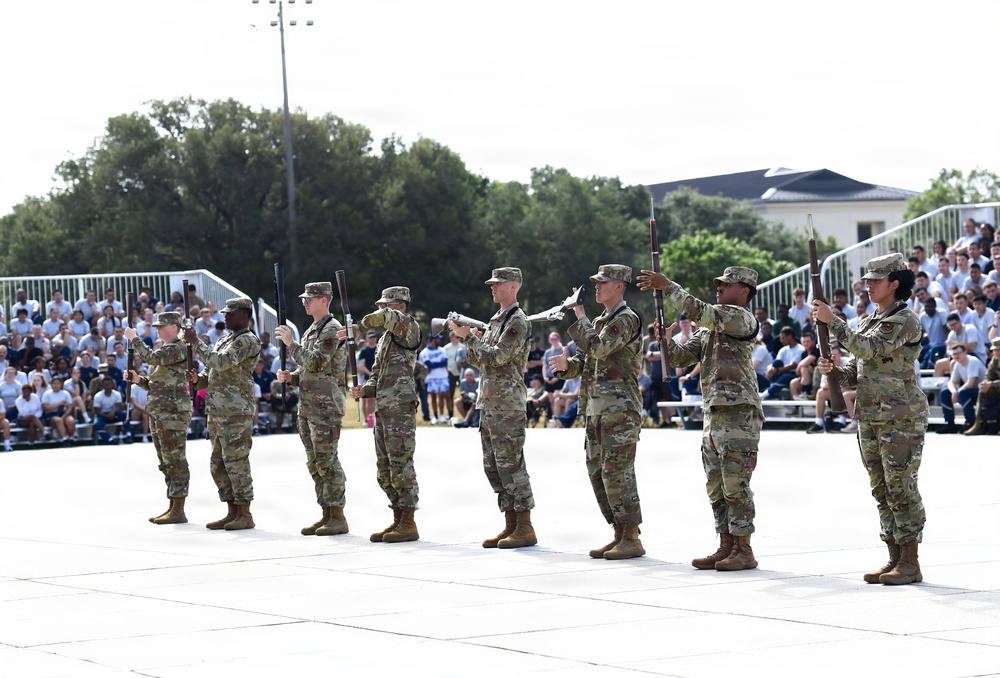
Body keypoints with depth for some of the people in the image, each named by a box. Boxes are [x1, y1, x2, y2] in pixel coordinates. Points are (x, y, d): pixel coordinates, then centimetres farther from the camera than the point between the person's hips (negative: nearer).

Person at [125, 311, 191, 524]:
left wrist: (134, 339, -9)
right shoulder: (164, 350, 20)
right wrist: (137, 379, 6)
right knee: (166, 462, 12)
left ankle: (178, 510, -8)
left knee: (175, 460, -9)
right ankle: (172, 507, 18)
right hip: (159, 412, 10)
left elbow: (150, 357, -22)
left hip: (173, 413, -10)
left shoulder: (178, 348, -10)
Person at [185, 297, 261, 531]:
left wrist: (195, 342, -14)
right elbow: (213, 371, 24)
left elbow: (220, 362, -20)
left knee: (236, 462, -9)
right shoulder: (225, 340, 20)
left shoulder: (247, 341, -9)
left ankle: (245, 514, -5)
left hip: (236, 412, -10)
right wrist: (198, 379, 2)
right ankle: (232, 512, 15)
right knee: (218, 464, 10)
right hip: (216, 412, 10)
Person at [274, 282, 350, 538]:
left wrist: (291, 343, -16)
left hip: (326, 406, -10)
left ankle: (338, 517, -6)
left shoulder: (332, 330, -11)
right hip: (307, 406, 10)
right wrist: (291, 377, 6)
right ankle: (326, 515, 15)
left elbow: (315, 363, -21)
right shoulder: (312, 330, 19)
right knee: (315, 463, 10)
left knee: (327, 461, -9)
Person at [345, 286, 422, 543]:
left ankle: (408, 524, -6)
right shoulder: (384, 339, 22)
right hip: (382, 408, 10)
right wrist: (364, 390, 2)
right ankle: (398, 521, 17)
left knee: (401, 465, -8)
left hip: (401, 408, -10)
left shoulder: (409, 327, -4)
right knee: (385, 469, 11)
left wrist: (358, 328, -12)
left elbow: (386, 317, -25)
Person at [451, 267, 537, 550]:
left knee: (510, 464, -9)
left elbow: (497, 357, -19)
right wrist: (470, 338, 1)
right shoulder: (495, 320, 19)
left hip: (508, 402, -10)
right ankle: (511, 525, 13)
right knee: (493, 466, 9)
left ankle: (525, 529, -7)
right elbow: (478, 360, 20)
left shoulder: (517, 321, -10)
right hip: (488, 402, 10)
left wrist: (469, 336, -12)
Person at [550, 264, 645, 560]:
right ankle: (619, 535, 15)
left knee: (616, 472, -11)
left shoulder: (627, 319, -9)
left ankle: (632, 539, -7)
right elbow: (585, 360, 19)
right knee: (597, 472, 9)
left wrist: (580, 316, -11)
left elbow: (597, 347, -22)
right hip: (597, 409, 10)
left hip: (620, 408, -10)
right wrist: (565, 365, -3)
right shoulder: (600, 322, 20)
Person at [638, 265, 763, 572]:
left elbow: (698, 310, -18)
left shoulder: (742, 318, -8)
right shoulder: (710, 329, 20)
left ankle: (744, 551, -3)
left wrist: (667, 285, -9)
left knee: (736, 486, -7)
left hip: (738, 416, -9)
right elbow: (681, 356, 17)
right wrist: (665, 340, -2)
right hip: (713, 417, 9)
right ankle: (726, 547, 16)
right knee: (717, 488, 11)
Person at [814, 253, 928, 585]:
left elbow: (869, 349, -21)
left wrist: (833, 321, -18)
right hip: (870, 417, 9)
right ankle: (894, 558, 16)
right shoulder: (869, 322, 17)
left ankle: (910, 563, -3)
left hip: (901, 418, -9)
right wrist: (835, 371, -3)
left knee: (901, 489, -7)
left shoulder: (905, 320, -9)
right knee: (882, 491, 10)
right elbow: (856, 372, 18)